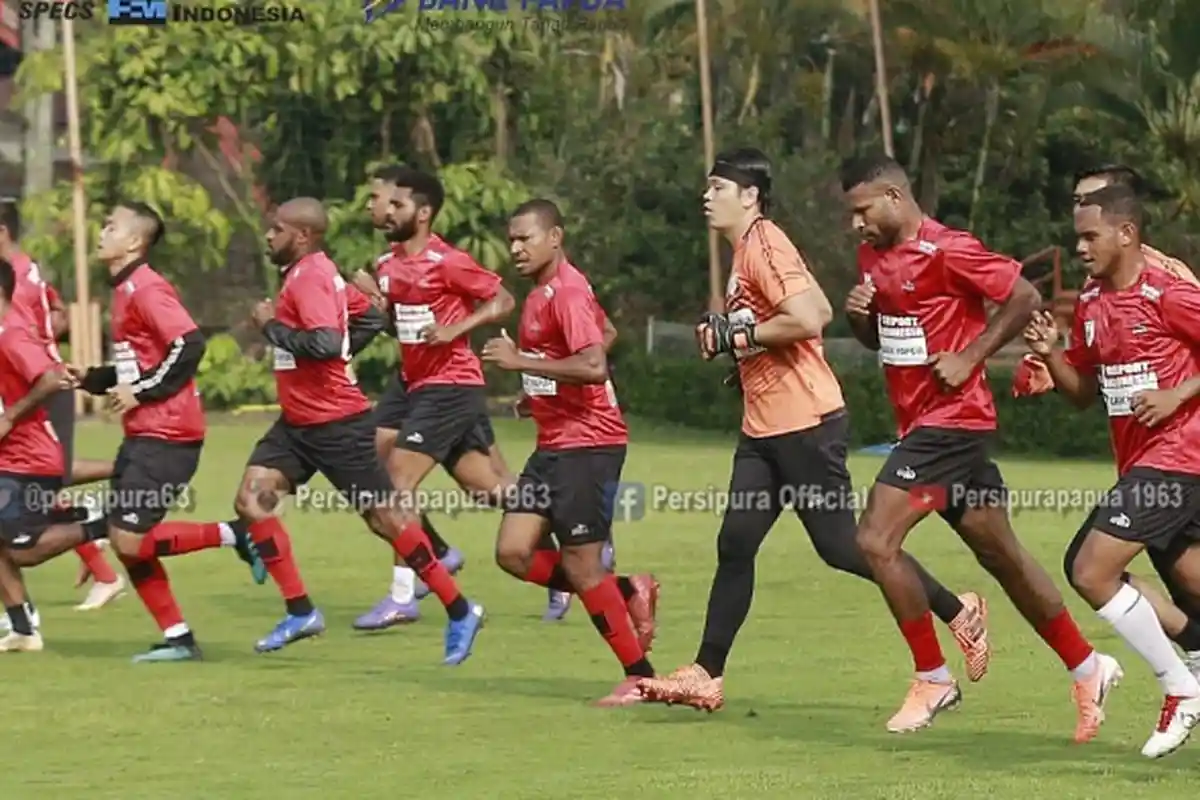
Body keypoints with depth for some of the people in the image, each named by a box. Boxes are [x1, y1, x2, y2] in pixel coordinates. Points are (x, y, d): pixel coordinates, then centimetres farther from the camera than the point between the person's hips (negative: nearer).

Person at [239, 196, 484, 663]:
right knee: (252, 498, -2)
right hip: (298, 422, 10)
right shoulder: (312, 273, 11)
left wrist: (271, 326, -21)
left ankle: (460, 613, 8)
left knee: (384, 518, -3)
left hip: (336, 423, -10)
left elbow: (325, 343, -33)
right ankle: (300, 612, 2)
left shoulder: (309, 278, -18)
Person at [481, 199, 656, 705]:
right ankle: (628, 592, 14)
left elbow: (593, 366, -29)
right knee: (513, 554, 2)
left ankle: (640, 676, 5)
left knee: (581, 565, -6)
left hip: (589, 443, -10)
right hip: (553, 444, 10)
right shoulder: (540, 293, 13)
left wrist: (520, 361, -25)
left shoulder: (567, 292, -16)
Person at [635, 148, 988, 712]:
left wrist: (740, 335, -15)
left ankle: (958, 613, 10)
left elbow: (807, 319, -26)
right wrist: (725, 336, 10)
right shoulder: (744, 251, 16)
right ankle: (707, 676, 4)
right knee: (734, 546, 4)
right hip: (763, 427, 10)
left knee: (842, 547, -4)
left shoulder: (765, 246, -15)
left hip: (805, 424, -10)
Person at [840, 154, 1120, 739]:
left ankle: (932, 679, -5)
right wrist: (859, 316, 1)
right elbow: (879, 338, 23)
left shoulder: (946, 251, -14)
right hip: (919, 422, 9)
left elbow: (1024, 297, -14)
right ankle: (1087, 669, 21)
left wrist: (969, 357, -16)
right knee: (1001, 556, 13)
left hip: (950, 420, -9)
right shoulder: (873, 255, 12)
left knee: (876, 539, -15)